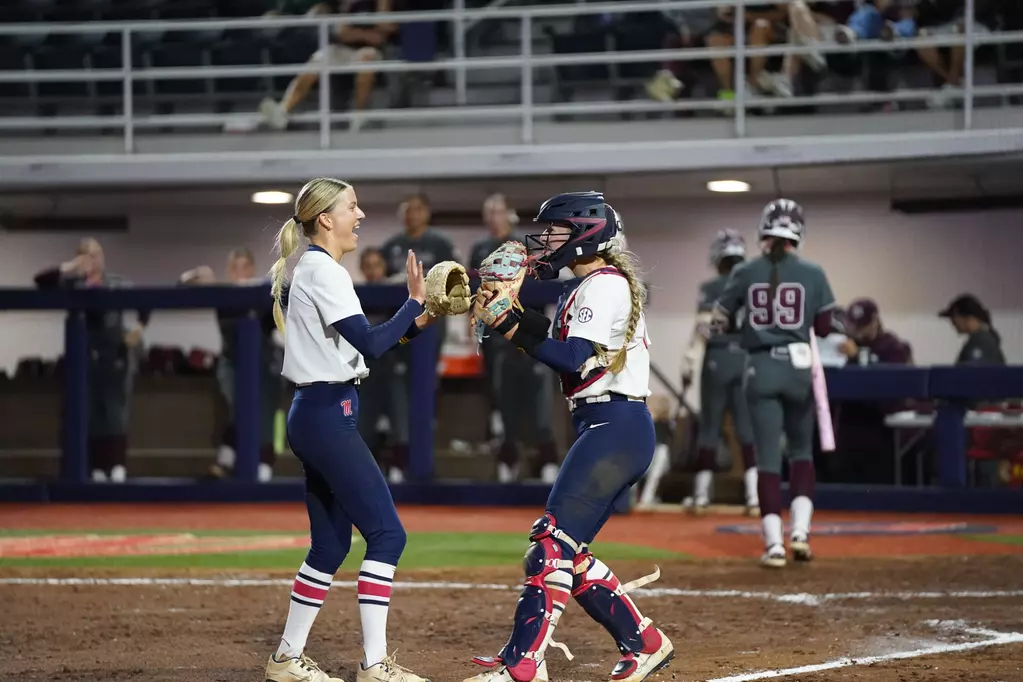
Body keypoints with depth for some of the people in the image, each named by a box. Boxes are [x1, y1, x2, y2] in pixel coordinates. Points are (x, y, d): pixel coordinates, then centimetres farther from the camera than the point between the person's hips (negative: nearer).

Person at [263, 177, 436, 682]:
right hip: (328, 415, -10)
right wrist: (415, 302, -10)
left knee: (331, 544, 14)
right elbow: (370, 345, -19)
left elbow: (355, 346, 18)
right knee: (386, 532, -10)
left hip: (317, 415, 10)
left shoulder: (311, 270, 18)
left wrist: (420, 321, 8)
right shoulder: (323, 270, -12)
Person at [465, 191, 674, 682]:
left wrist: (507, 326, -18)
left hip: (614, 429, -10)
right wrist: (509, 313, 8)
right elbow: (561, 339, 19)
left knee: (554, 542, -13)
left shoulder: (603, 284, -10)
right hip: (616, 432, 10)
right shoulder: (598, 284, 20)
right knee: (566, 549, 11)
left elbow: (573, 358, -21)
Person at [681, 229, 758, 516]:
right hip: (748, 359, 2)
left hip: (718, 359, -2)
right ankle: (754, 498, -5)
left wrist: (688, 363, -6)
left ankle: (701, 497, 11)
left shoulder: (710, 288, -3)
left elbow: (702, 329, -9)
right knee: (748, 428, 3)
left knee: (709, 427, 7)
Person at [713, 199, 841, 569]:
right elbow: (825, 327, 1)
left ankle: (774, 543, -5)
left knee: (768, 456, 2)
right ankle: (800, 530, 4)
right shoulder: (812, 273, -3)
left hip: (761, 368, 0)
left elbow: (721, 321, 6)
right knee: (801, 450, 18)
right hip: (797, 368, 0)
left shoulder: (745, 273, -1)